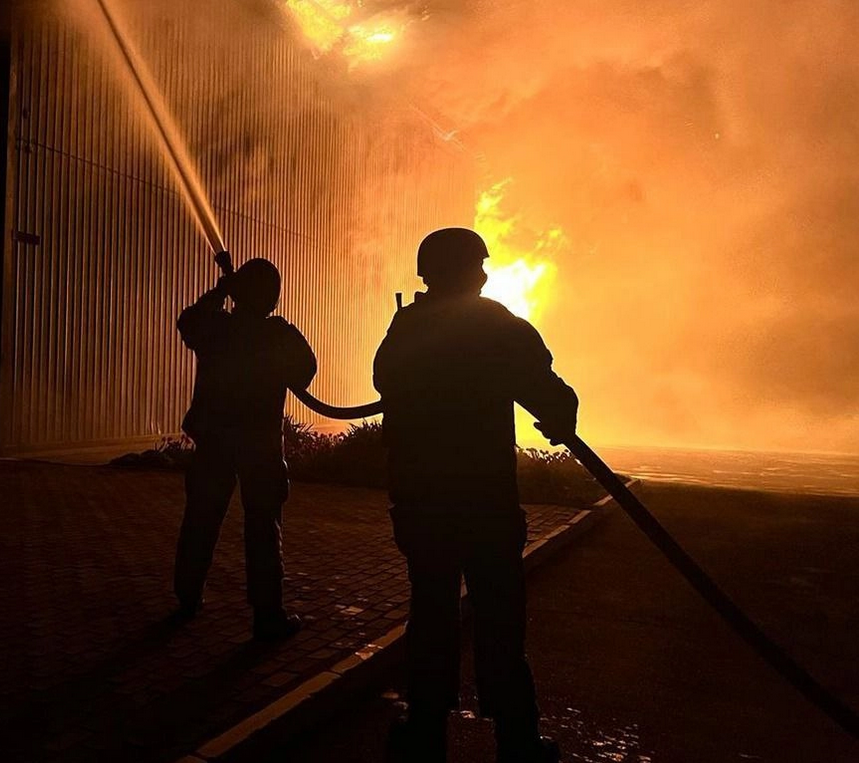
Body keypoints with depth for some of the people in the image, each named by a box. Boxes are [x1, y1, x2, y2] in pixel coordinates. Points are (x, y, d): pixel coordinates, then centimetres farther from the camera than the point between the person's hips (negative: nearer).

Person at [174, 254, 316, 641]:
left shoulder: (213, 326, -2)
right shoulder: (281, 335, -11)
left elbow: (187, 320, 20)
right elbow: (304, 372, 0)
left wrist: (217, 293, 26)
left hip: (213, 438, 4)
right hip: (261, 442, -4)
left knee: (200, 522, 16)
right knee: (262, 529, -1)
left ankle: (188, 598, 30)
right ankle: (268, 616, 2)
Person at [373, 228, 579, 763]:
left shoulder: (403, 331, 5)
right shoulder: (502, 328, -6)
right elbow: (554, 401, -11)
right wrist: (560, 420, 9)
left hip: (418, 498, 4)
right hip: (487, 499, -3)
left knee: (432, 610, 14)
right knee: (499, 618, 6)